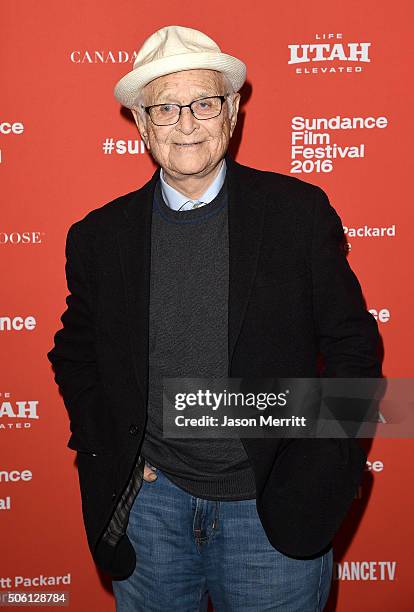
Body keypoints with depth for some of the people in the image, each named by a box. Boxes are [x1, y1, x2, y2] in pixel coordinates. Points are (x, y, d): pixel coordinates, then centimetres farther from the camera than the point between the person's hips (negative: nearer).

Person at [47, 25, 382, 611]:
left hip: (275, 509, -1)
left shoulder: (299, 212, -6)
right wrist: (102, 452, 1)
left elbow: (353, 344, -1)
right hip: (150, 498, 2)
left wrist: (317, 463, -7)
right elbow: (76, 354, 11)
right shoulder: (100, 235, -1)